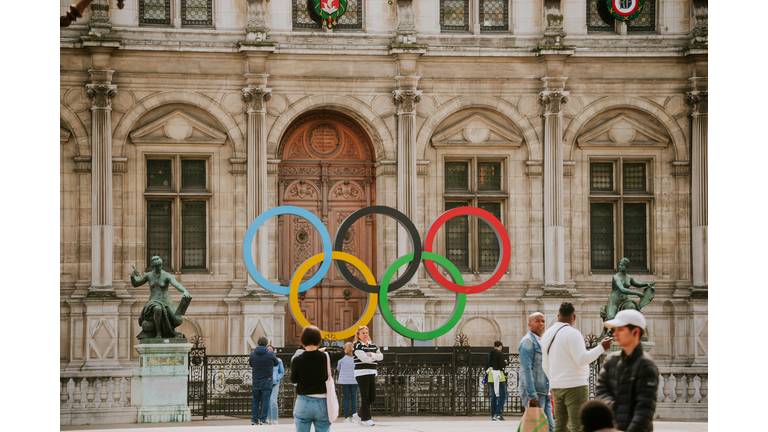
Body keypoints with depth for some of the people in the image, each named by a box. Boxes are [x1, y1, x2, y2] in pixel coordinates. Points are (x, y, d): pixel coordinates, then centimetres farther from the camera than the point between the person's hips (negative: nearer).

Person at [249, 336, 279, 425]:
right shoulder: (270, 354, -10)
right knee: (266, 400, 1)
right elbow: (276, 363, 7)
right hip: (267, 381, -2)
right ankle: (263, 419, -3)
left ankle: (254, 419, 12)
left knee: (255, 400, 13)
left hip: (256, 381, 2)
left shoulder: (252, 353, -3)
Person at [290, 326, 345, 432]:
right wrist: (322, 351, 21)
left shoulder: (296, 360, -10)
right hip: (322, 403, 0)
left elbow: (293, 379, 7)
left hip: (303, 403, 0)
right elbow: (341, 353, 13)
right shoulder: (325, 357, -8)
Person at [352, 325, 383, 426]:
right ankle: (366, 419, -4)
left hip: (371, 373, 7)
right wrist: (375, 357, -2)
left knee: (372, 397, 6)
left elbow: (381, 356, 4)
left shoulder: (373, 345, 16)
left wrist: (371, 355, -12)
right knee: (365, 397, -8)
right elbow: (364, 358, -16)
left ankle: (359, 415, 18)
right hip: (361, 373, -7)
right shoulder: (357, 346, -5)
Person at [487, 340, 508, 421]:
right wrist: (505, 362, 2)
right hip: (499, 376, -8)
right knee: (503, 396, -4)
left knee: (493, 396, 12)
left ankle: (493, 415, 11)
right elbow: (502, 365, -17)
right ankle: (497, 413, -15)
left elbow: (487, 365, 15)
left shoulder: (489, 354, 12)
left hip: (491, 377, 8)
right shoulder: (499, 354, -11)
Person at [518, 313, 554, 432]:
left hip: (545, 394, 9)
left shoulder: (540, 342, 20)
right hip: (534, 393, -9)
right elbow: (525, 370, -17)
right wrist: (532, 395, -21)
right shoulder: (528, 341, -9)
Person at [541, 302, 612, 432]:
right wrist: (601, 347, -11)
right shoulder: (572, 333, -13)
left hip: (556, 386, 8)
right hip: (575, 385, -8)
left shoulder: (547, 334, 13)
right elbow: (582, 359, -18)